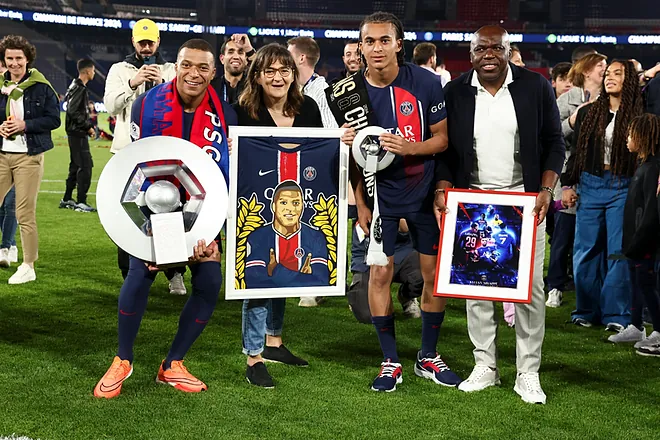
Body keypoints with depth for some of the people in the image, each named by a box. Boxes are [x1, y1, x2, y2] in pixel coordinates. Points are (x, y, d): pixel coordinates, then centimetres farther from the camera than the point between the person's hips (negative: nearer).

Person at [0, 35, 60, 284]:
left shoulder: (41, 86, -3)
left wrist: (25, 125, -15)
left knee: (25, 214, -1)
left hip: (29, 156, -4)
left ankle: (28, 267, 10)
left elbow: (54, 119, -4)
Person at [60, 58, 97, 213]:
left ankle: (67, 199, 22)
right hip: (78, 133, -10)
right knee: (85, 166, -10)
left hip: (75, 132, 10)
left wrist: (88, 126, 13)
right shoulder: (79, 88, -15)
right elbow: (73, 111, -22)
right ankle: (81, 202, -9)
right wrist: (88, 126, -15)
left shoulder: (75, 86, 15)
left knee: (75, 165, 15)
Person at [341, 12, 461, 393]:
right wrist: (360, 202, -5)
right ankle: (391, 362, 11)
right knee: (380, 273, -3)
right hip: (381, 195, 0)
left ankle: (429, 357, 20)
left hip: (426, 192, 0)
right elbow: (353, 156, 1)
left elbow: (443, 137, -5)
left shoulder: (426, 83, -11)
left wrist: (409, 148, -24)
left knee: (435, 273, 3)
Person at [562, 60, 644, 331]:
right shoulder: (588, 113, 9)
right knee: (586, 249, 6)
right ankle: (586, 311, 16)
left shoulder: (638, 114, -1)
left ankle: (616, 314, 4)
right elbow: (576, 151, 12)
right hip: (590, 184, 3)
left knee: (619, 252, -3)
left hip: (623, 188, -3)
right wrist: (567, 185, 7)